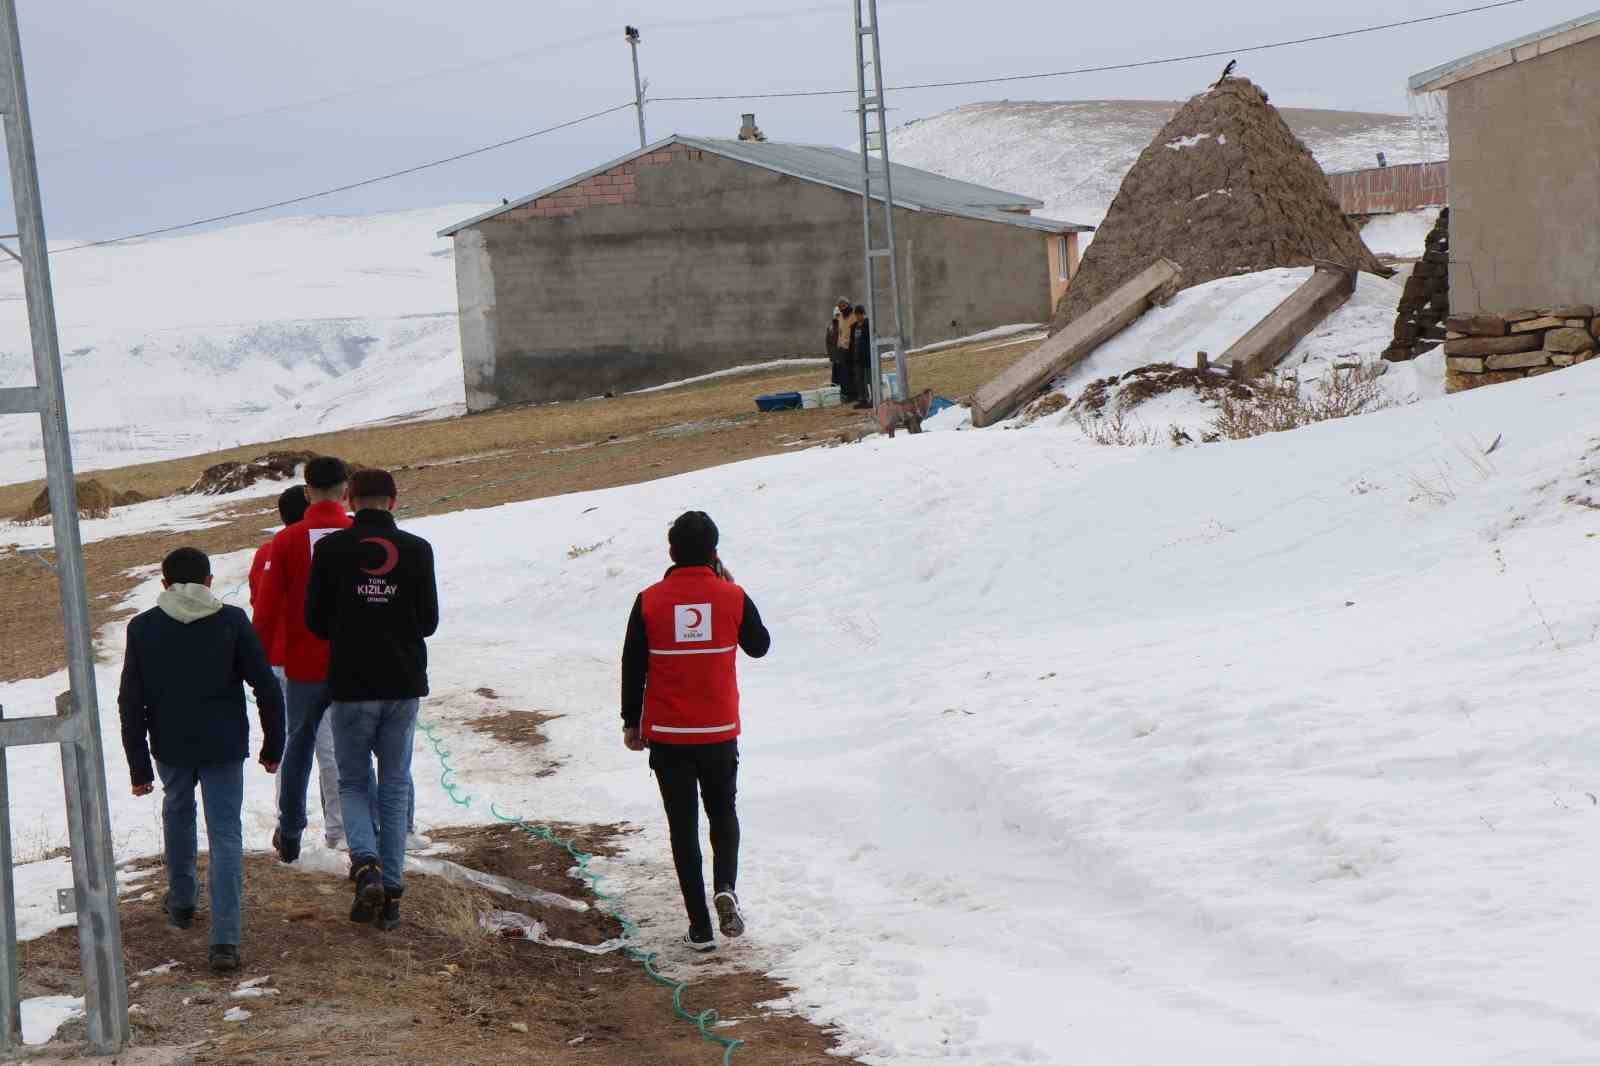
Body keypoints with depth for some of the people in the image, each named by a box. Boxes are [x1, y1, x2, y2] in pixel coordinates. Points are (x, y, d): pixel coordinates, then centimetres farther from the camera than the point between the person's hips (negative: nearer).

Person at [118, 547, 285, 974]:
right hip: (223, 746, -2)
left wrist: (138, 766, 3)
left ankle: (181, 900, 41)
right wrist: (273, 746, 7)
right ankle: (225, 940, -13)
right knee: (226, 835, -3)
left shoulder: (143, 627, 0)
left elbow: (131, 702, -1)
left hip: (170, 746, 2)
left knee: (177, 810, 30)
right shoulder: (232, 621, -4)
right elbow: (266, 687, -4)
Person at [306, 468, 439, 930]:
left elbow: (314, 618, -2)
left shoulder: (332, 548, -7)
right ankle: (391, 888, 8)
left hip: (351, 684, -1)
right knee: (395, 784, 11)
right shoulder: (417, 549, -3)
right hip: (404, 684, 1)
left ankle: (367, 864, -12)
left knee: (354, 780, 12)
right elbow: (430, 621, 2)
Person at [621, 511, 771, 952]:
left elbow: (632, 667, -1)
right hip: (720, 733, 1)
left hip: (667, 736, 0)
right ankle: (725, 889, -6)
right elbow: (759, 646, 10)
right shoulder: (732, 598, -7)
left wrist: (631, 722, 11)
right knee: (723, 814, 20)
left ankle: (700, 927, 6)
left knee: (683, 828, 7)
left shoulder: (650, 601, -7)